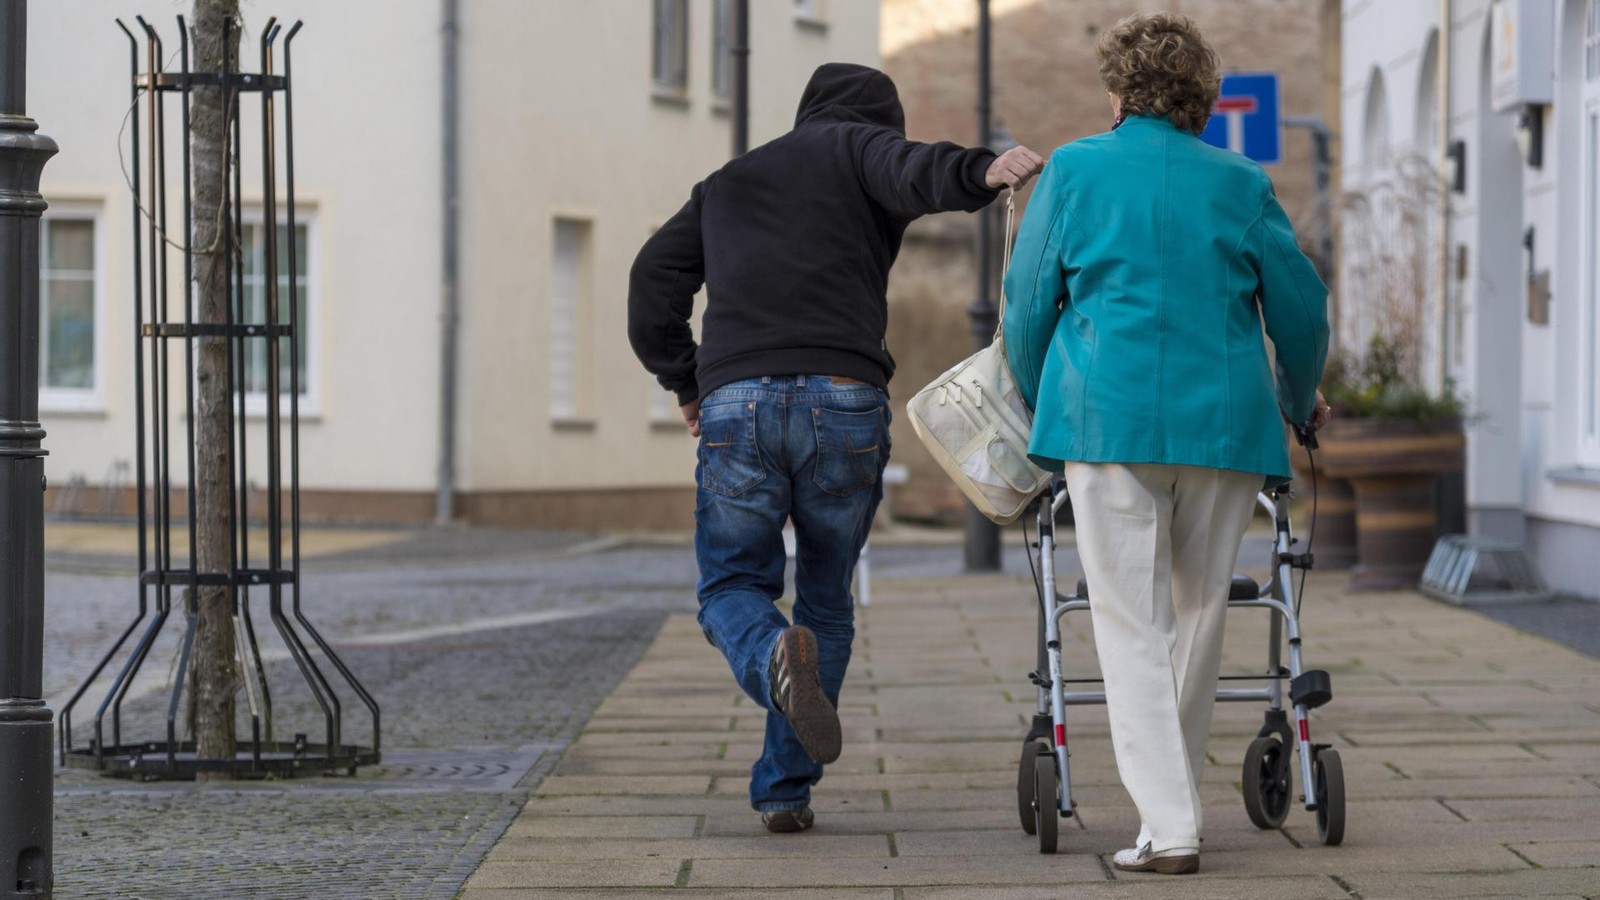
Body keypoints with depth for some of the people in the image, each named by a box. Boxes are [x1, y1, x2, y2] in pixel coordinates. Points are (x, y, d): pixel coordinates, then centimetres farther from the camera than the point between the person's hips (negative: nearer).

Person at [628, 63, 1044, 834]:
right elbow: (913, 173, -9)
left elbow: (654, 279, 21)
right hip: (844, 400, -2)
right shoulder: (858, 148, 15)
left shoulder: (726, 184, 28)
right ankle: (783, 791, 9)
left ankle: (776, 658, -24)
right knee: (826, 599, 14)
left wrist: (685, 385, 29)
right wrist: (983, 172, -28)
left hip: (736, 402, 2)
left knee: (732, 587, 12)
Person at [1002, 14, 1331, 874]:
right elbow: (1301, 310, 13)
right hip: (1226, 419, 2)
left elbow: (1027, 309, 8)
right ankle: (1172, 797, 22)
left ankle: (1168, 827, -10)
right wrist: (1299, 403, 31)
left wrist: (1042, 411, 24)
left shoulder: (1073, 170, 6)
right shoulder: (1241, 183, 9)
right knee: (1200, 615, 15)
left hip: (1109, 416, -2)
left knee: (1132, 626, -1)